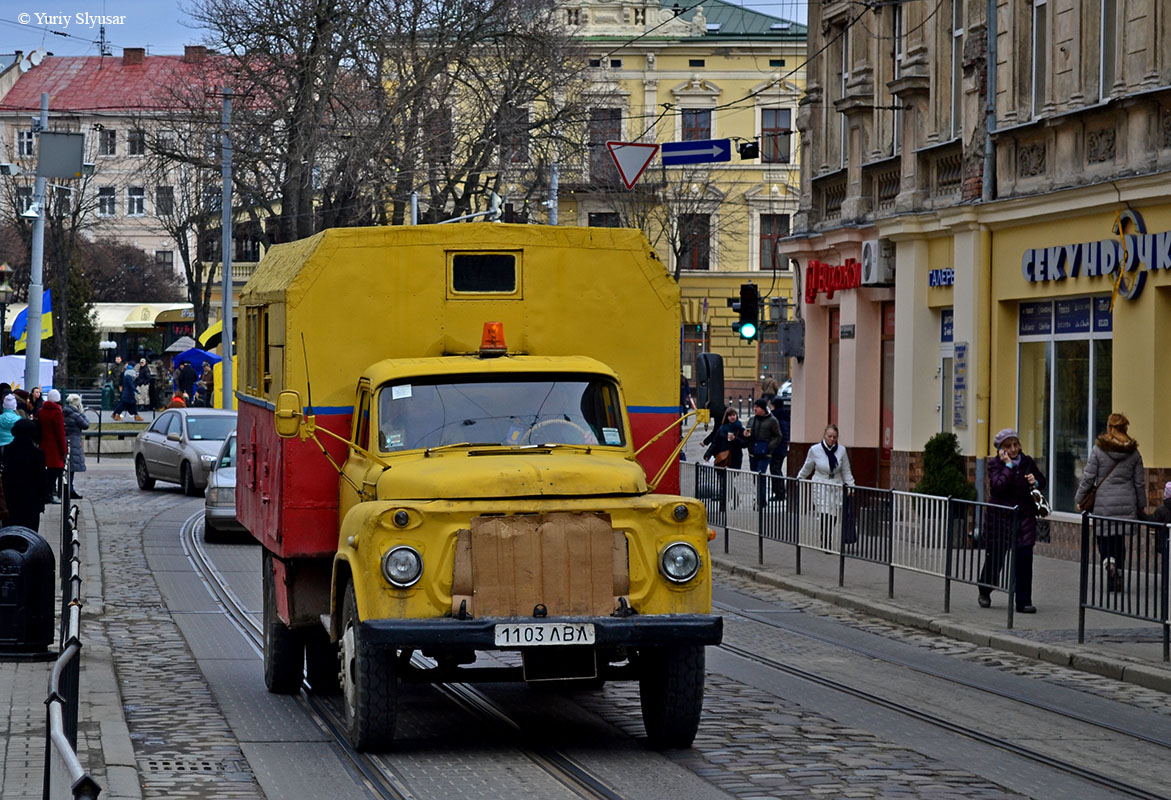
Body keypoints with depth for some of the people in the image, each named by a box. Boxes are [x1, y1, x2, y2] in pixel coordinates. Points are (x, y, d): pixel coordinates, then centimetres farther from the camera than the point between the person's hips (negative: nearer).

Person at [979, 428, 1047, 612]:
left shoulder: (1027, 462, 5)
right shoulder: (995, 464, -5)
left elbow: (1043, 481, 18)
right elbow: (998, 486, -20)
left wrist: (1035, 482, -4)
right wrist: (1008, 465, -18)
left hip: (1024, 516, 2)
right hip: (1000, 518, -2)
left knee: (1024, 561, -7)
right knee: (994, 558, 9)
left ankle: (1024, 602, -2)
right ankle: (984, 592, 35)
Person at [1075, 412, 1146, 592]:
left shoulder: (1098, 449, -5)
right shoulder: (1133, 452, 4)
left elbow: (1088, 477, -4)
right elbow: (1140, 483, 8)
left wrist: (1080, 499, 8)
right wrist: (1141, 506, 19)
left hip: (1103, 503, -3)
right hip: (1126, 504, 3)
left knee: (1104, 539, 2)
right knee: (1119, 541, 10)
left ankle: (1109, 564, -26)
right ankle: (1118, 579, 10)